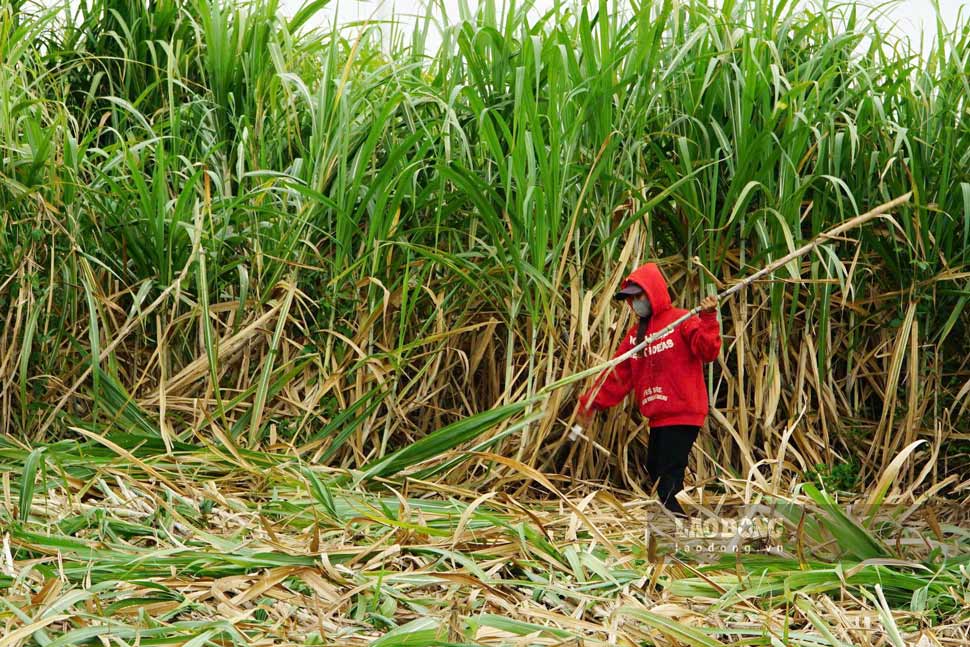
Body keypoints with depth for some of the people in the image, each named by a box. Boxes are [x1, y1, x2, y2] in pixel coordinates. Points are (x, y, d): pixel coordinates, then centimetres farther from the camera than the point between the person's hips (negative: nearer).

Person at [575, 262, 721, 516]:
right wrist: (591, 402, 11)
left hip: (682, 415, -8)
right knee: (655, 474, 13)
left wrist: (708, 319, -31)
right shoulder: (636, 334, 16)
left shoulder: (682, 321, -6)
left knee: (668, 481, -12)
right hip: (657, 417, 8)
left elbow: (708, 352, -18)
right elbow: (617, 374, 16)